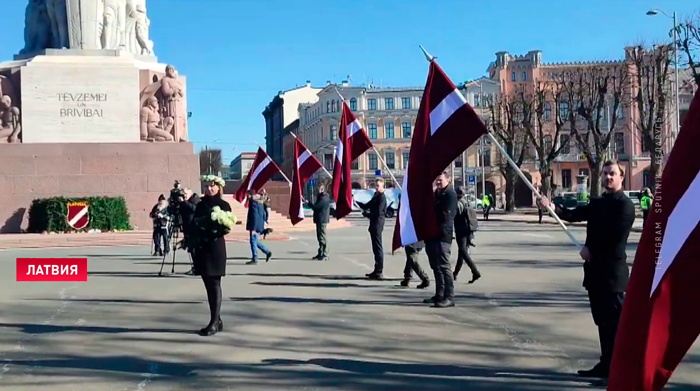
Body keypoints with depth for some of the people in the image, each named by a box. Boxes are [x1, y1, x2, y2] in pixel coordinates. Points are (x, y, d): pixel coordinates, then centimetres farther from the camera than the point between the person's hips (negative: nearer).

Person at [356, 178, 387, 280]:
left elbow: (378, 213, -18)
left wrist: (366, 214, -6)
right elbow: (366, 206, 20)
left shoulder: (382, 197, -12)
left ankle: (379, 272, -7)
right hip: (374, 224, 9)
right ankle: (377, 270, 21)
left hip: (377, 224, -9)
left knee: (378, 248, -8)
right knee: (376, 248, 14)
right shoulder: (376, 196, 18)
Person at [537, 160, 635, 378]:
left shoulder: (625, 205, -10)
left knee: (617, 321, -4)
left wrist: (590, 250, -8)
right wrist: (552, 207, -4)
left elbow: (616, 238, -17)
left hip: (612, 271, -8)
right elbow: (574, 215, 10)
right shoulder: (597, 203, 16)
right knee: (602, 320, 13)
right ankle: (607, 364, 21)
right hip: (595, 269, 8)